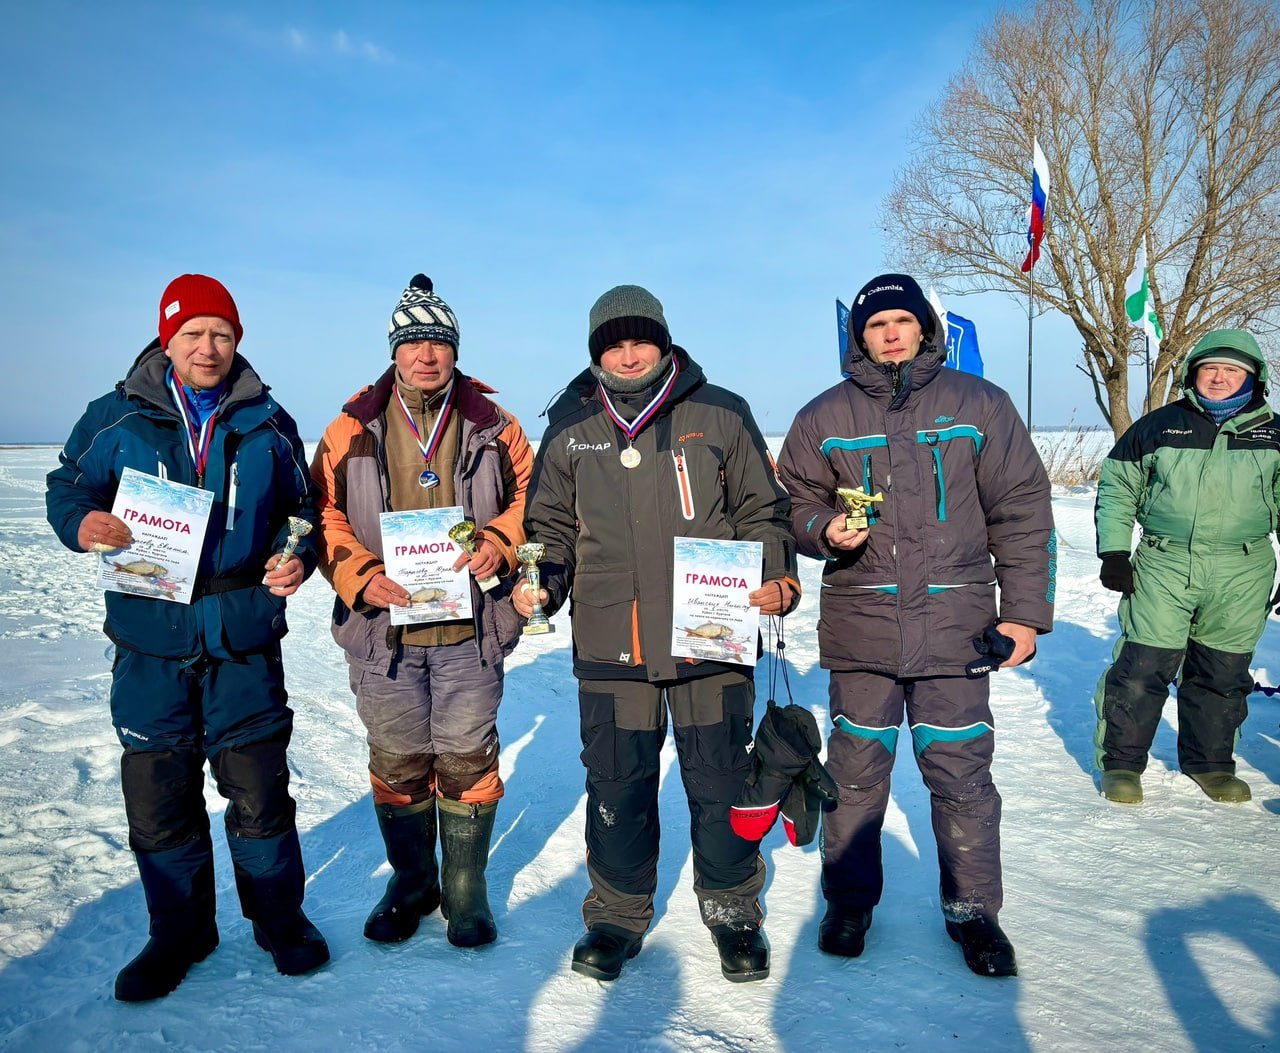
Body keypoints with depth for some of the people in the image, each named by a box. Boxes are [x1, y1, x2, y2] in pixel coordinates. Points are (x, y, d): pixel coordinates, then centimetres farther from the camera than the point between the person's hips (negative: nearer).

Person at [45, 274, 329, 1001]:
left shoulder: (267, 423, 5)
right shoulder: (117, 419, 2)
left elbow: (301, 507, 12)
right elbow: (68, 487, 9)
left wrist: (296, 558, -7)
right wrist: (82, 522, -14)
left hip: (244, 639, 0)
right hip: (150, 641, 1)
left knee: (260, 786, 6)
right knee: (158, 791, 9)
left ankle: (279, 916, 28)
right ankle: (180, 931, 30)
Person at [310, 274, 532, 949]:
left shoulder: (492, 426, 3)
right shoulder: (353, 430, 2)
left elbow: (530, 499, 7)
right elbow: (325, 515, 3)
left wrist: (499, 544, -12)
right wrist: (361, 576, -12)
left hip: (470, 631, 0)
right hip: (384, 630, 1)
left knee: (468, 761, 8)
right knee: (397, 764, 13)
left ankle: (467, 891, 27)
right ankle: (411, 882, 33)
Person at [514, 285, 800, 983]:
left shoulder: (720, 415, 3)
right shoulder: (571, 428, 8)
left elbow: (761, 511, 7)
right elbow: (552, 525, 13)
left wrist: (775, 577, -9)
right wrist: (541, 580, -5)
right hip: (609, 643, 1)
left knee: (720, 781, 9)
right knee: (617, 786, 10)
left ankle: (732, 910, 31)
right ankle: (618, 914, 32)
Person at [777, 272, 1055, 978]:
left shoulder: (978, 404, 4)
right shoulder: (826, 416, 6)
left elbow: (1022, 510, 4)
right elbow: (795, 502, 12)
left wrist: (1025, 610, 0)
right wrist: (825, 529, -11)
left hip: (954, 623, 0)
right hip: (860, 623, 1)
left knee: (961, 773, 5)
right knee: (856, 769, 10)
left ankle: (972, 908, 25)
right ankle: (850, 899, 28)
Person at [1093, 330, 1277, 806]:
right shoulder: (1157, 426, 3)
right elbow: (1117, 487, 8)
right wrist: (1113, 552, 0)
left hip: (1242, 577, 2)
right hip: (1164, 566, -2)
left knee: (1223, 672, 11)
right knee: (1143, 665, -5)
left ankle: (1210, 763, 29)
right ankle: (1121, 762, 9)